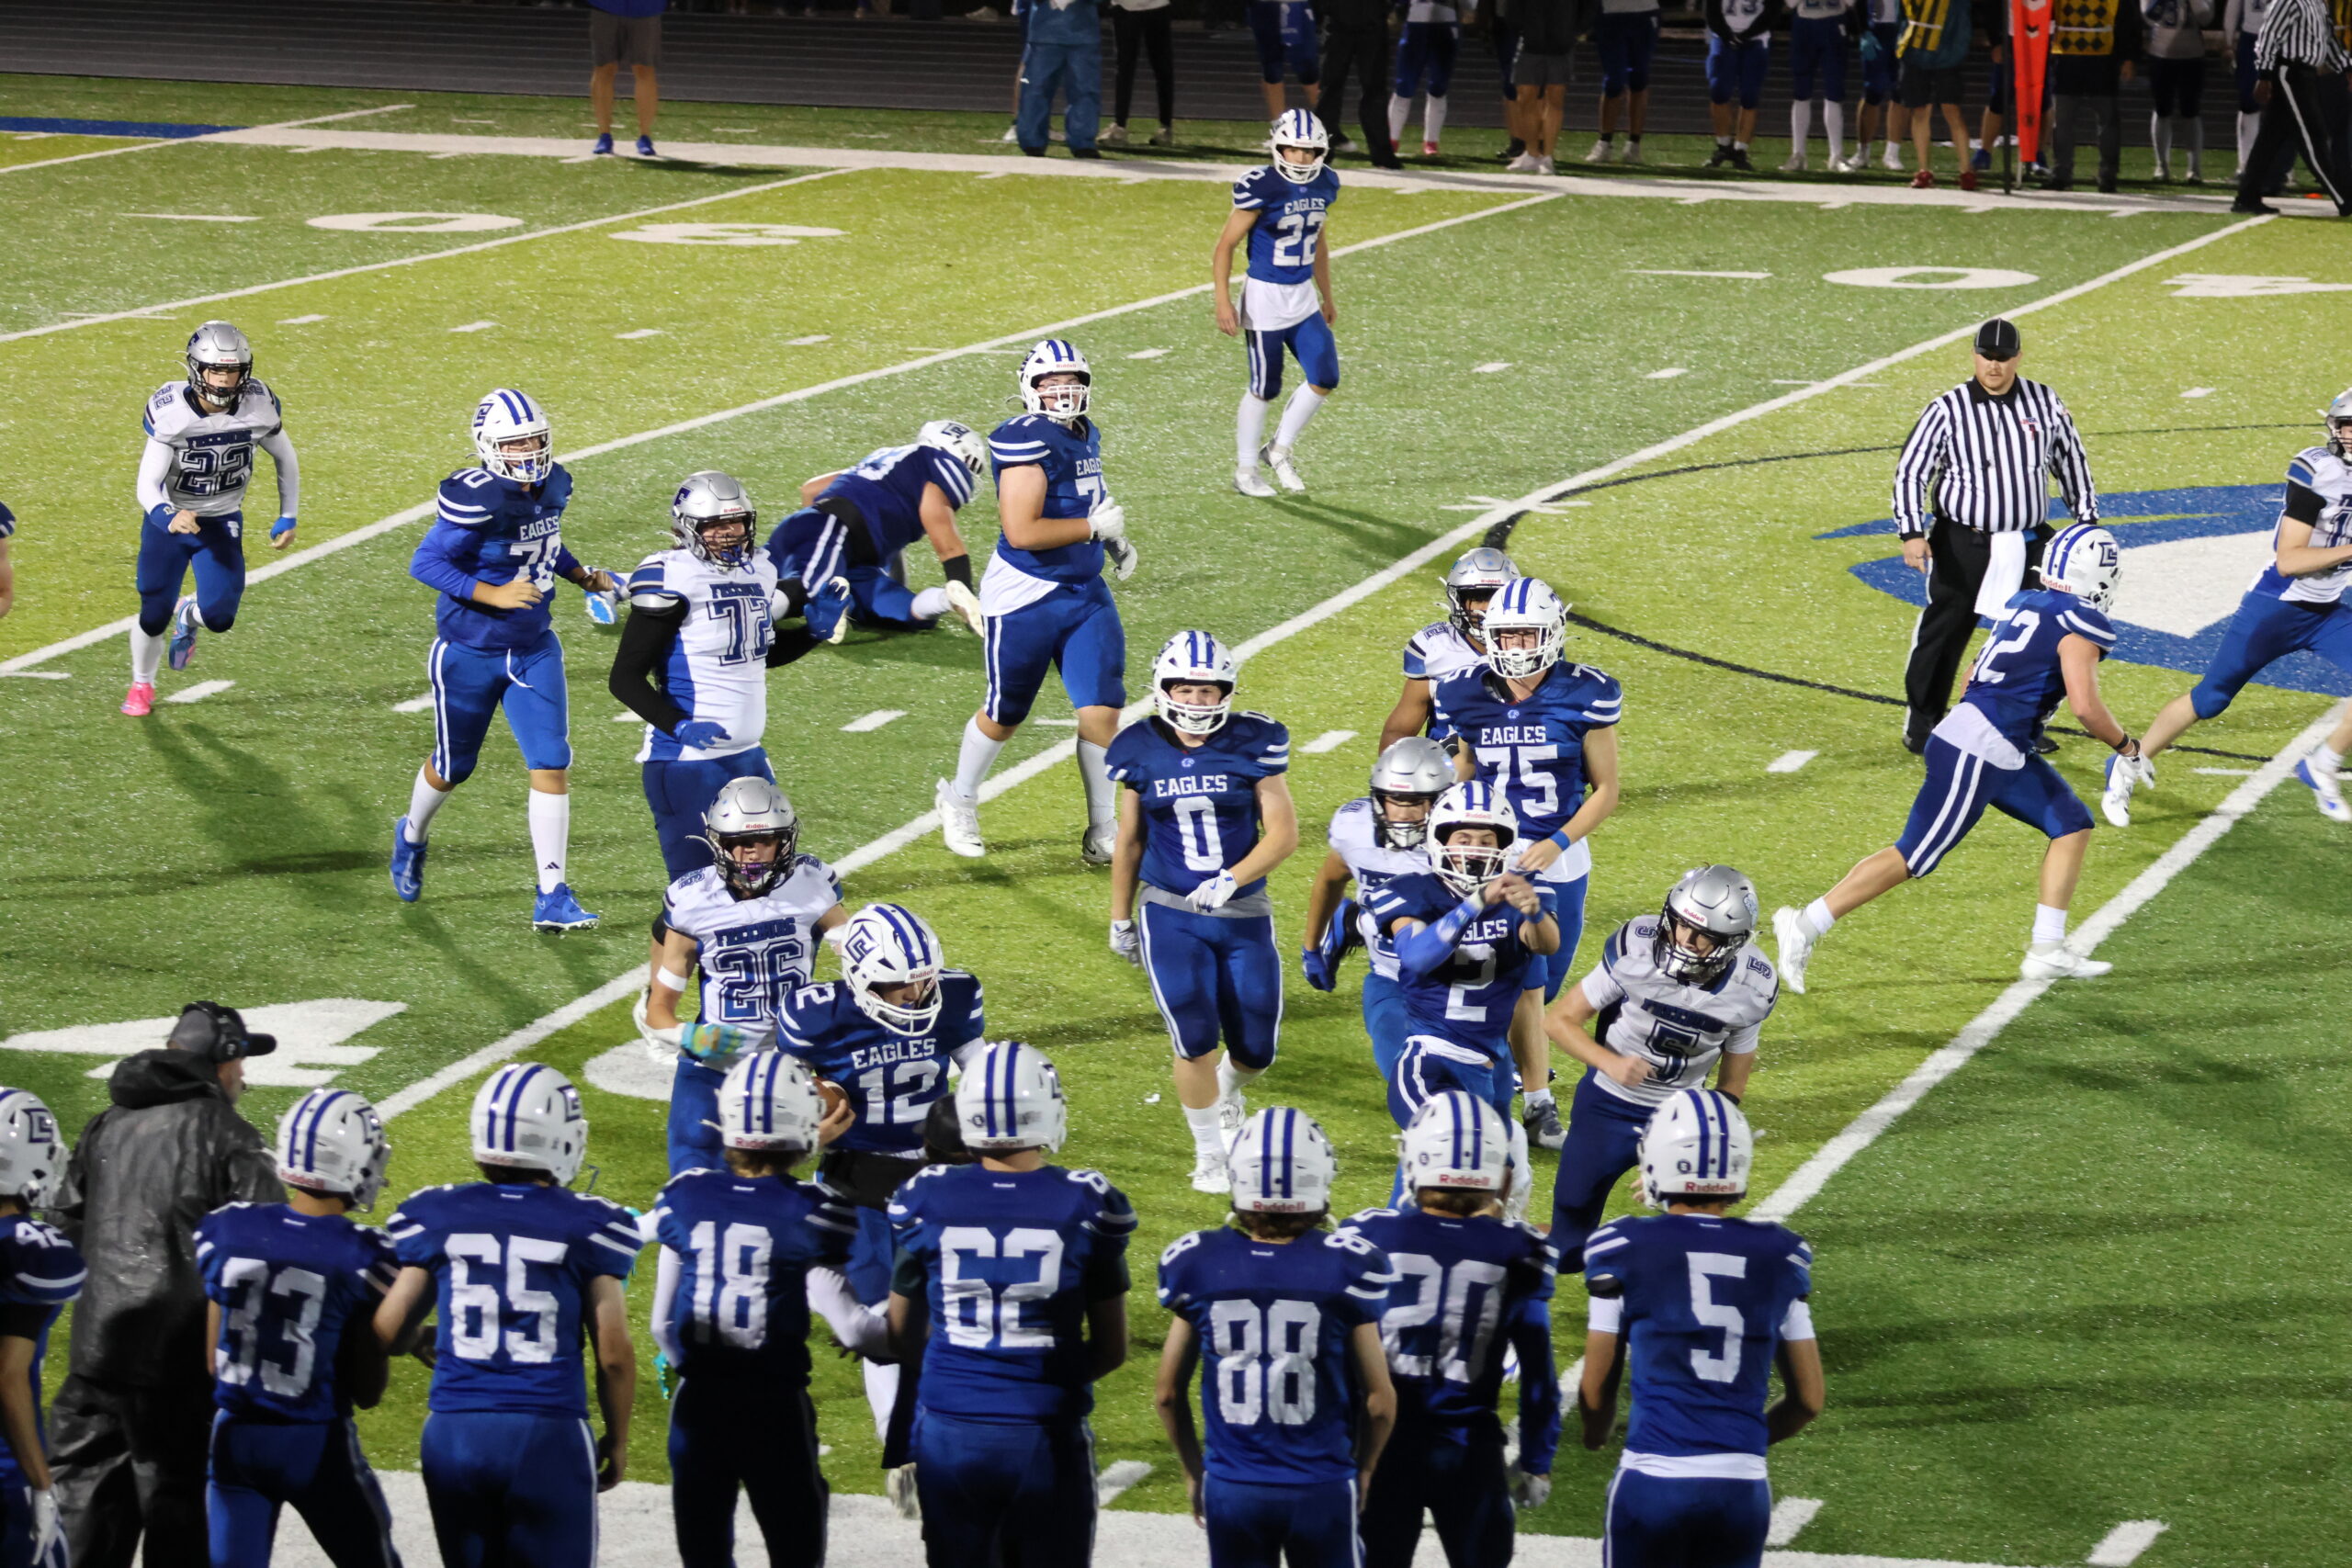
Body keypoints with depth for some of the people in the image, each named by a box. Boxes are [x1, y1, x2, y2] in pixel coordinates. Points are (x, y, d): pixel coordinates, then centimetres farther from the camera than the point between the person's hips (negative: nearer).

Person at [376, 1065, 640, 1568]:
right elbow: (613, 1354, -3)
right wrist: (617, 1439, 12)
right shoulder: (588, 1227, -3)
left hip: (454, 1433, 3)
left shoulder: (436, 1217, 2)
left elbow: (389, 1335, 4)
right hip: (548, 1434, -3)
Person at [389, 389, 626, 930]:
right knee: (453, 767, 15)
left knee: (552, 767, -7)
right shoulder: (476, 499, -25)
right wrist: (493, 594, -31)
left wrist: (585, 576, 5)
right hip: (470, 655, -5)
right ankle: (413, 835, 48)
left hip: (534, 651, 5)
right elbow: (425, 563, -24)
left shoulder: (552, 487, -2)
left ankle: (551, 898, -4)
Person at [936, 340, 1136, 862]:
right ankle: (958, 802, 35)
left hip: (1086, 594, 7)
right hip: (1025, 599, -7)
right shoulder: (1029, 442, -20)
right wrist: (1094, 527, -20)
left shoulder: (1086, 435, 7)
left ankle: (1103, 830, 8)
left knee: (1102, 711, -3)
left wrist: (1115, 541, 11)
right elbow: (1022, 531, -27)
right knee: (1003, 715, 9)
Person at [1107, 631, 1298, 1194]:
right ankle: (1210, 1154, 8)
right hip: (1169, 915, 0)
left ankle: (1226, 1087, 43)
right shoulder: (1141, 750, -2)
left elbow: (1283, 832, -8)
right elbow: (1130, 841, 9)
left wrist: (1231, 879, -22)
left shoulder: (1253, 745, -7)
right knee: (1196, 1039, -12)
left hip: (1244, 915, 1)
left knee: (1255, 1049, 6)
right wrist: (1120, 918, 15)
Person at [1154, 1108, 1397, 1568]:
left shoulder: (1197, 1263, -5)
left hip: (1231, 1490, 2)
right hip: (1322, 1490, -2)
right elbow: (1378, 1401, -4)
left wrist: (1192, 1470, 19)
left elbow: (1168, 1393, 4)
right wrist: (1363, 1469, 14)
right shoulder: (1347, 1268, -11)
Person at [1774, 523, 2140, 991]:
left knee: (2073, 825, 13)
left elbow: (1975, 676, 21)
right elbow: (2085, 706, -19)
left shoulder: (2023, 603, 15)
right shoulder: (2081, 624, -11)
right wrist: (2126, 747, -3)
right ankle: (1805, 927, -2)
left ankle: (2047, 950, 12)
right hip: (1978, 753, -10)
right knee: (1914, 855, -5)